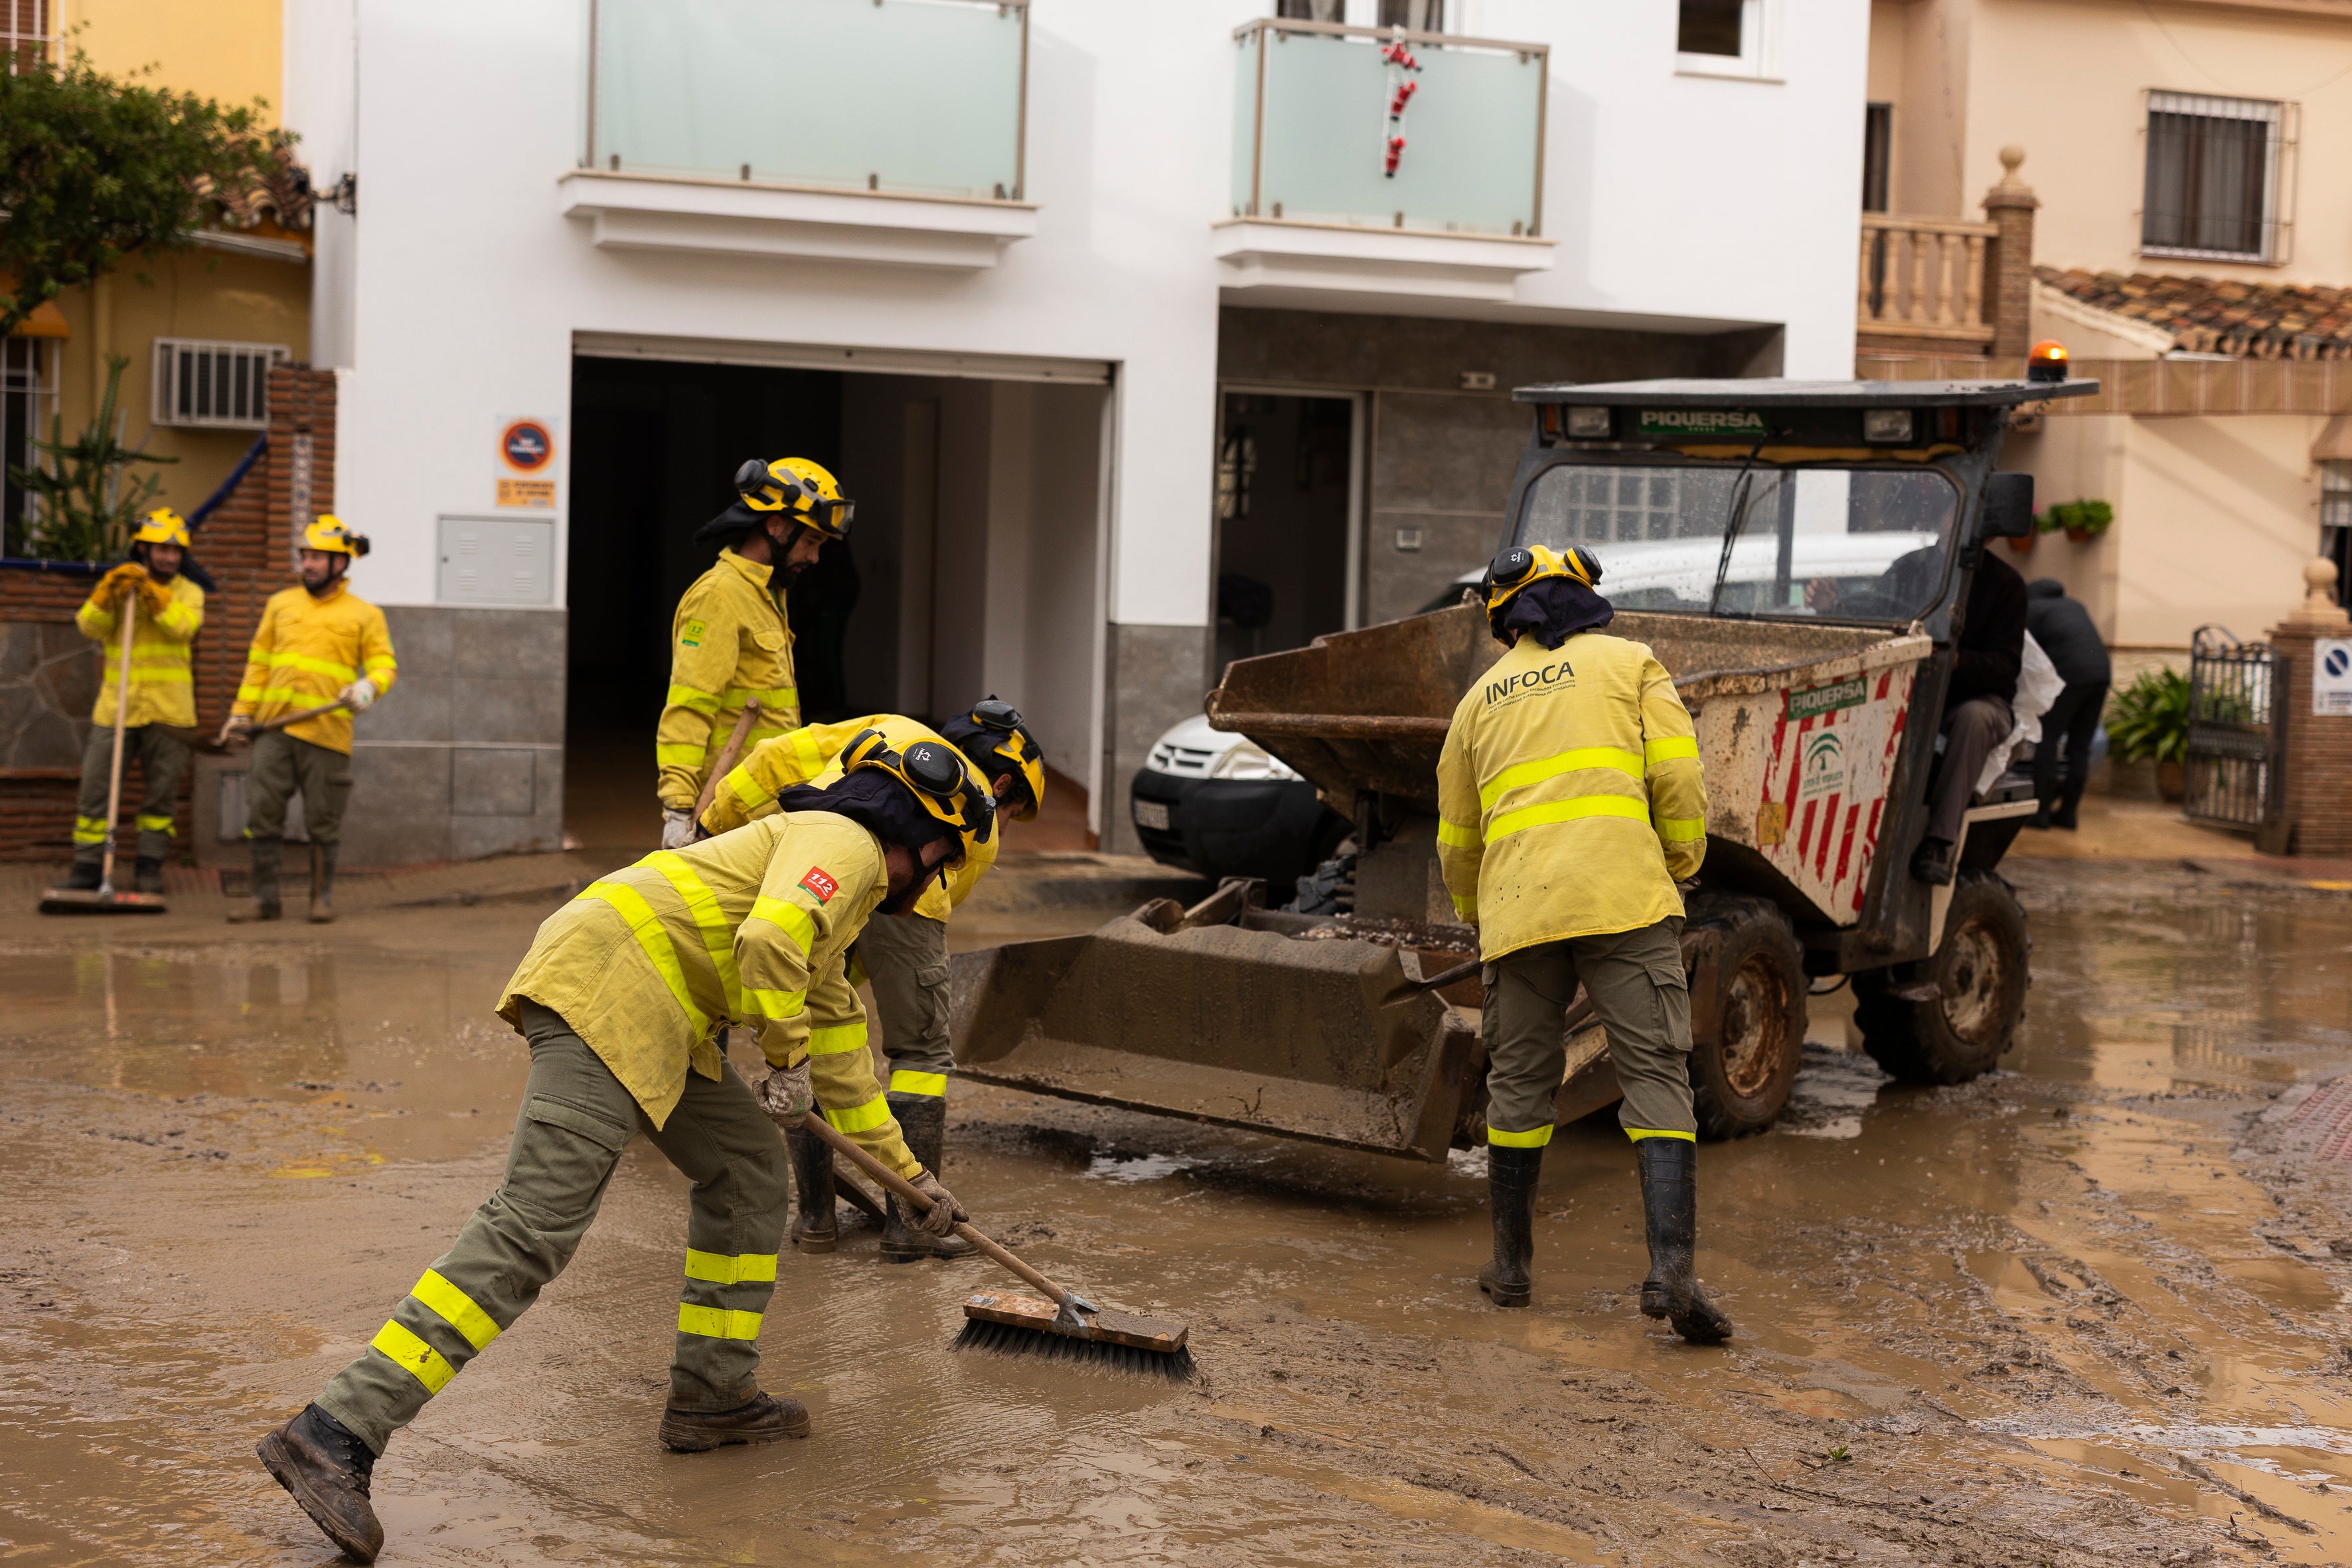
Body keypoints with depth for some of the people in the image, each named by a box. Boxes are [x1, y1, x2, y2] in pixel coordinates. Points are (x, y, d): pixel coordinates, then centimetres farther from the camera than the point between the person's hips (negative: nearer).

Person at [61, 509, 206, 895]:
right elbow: (91, 628, -6)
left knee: (161, 791, 5)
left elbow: (184, 627, -15)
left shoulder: (188, 591, 5)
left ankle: (150, 866, 15)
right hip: (117, 704, 1)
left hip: (168, 707, -1)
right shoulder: (117, 583, 8)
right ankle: (87, 865, 4)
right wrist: (107, 596, -20)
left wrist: (154, 596, -24)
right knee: (96, 786, -2)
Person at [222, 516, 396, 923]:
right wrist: (242, 712, 14)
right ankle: (266, 899, 6)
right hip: (274, 726, 3)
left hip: (326, 732, -3)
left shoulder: (364, 615, 5)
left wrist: (369, 687, -23)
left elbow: (384, 665, -1)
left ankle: (323, 897, 16)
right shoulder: (281, 604, 16)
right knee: (262, 811, -1)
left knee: (322, 820, 2)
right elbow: (259, 661, 19)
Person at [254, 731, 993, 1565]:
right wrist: (789, 1060, -4)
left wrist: (909, 1174, 49)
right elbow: (769, 941, -18)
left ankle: (712, 1394, 23)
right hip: (608, 990, -10)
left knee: (747, 1163, 20)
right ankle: (336, 1434, -23)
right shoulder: (843, 843, 2)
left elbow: (838, 1054, 43)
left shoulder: (841, 902, 33)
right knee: (533, 1225, -17)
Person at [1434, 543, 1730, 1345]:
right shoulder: (1631, 664, 14)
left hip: (1519, 906, 3)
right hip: (1624, 899, -3)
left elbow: (1457, 840, 26)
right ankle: (1672, 1270, -17)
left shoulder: (1482, 698, 21)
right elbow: (1678, 777, 0)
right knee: (1656, 1077, -4)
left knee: (1520, 1082, 15)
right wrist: (1681, 866, 16)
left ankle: (1511, 1264, 23)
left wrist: (1477, 917, 43)